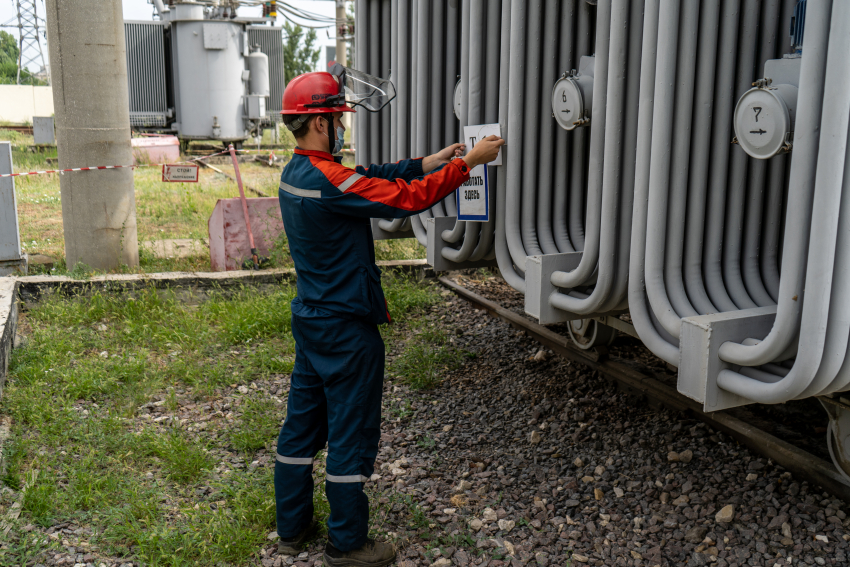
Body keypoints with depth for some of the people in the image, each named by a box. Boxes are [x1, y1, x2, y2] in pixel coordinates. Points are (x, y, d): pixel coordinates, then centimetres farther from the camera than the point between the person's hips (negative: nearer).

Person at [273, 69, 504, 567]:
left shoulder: (296, 173, 6)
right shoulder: (329, 180, -24)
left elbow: (372, 179, 12)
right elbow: (407, 198, -23)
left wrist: (428, 162, 8)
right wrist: (471, 161, -13)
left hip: (311, 319, 10)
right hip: (346, 328, -10)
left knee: (303, 422, 17)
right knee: (352, 432, 4)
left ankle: (293, 526, 31)